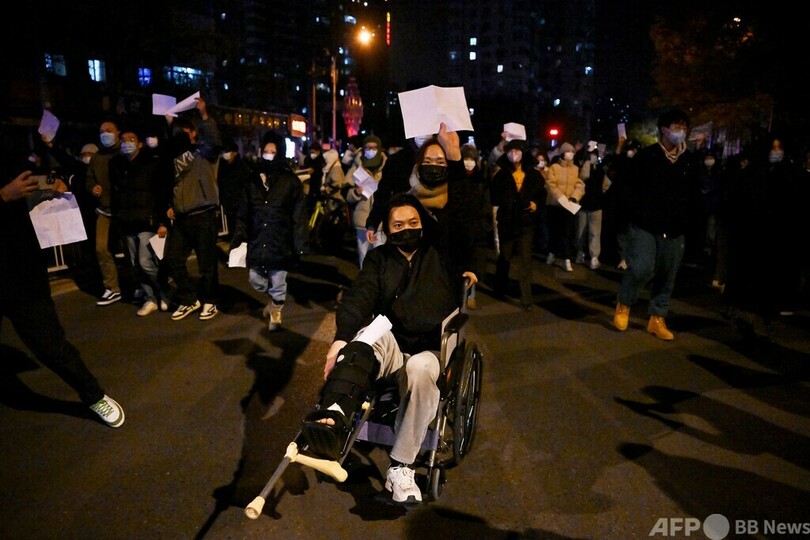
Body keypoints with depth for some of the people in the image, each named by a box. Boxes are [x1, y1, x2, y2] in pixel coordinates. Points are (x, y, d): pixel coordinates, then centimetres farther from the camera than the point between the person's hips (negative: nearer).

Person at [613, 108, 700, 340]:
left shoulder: (689, 161, 8)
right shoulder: (646, 155, -4)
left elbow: (692, 195, 15)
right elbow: (629, 187, -3)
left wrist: (684, 219, 6)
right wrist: (638, 214, -6)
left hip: (674, 229, 5)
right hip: (644, 225, -4)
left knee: (667, 275, 7)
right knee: (642, 269, -15)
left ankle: (657, 319, 20)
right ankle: (623, 305, 11)